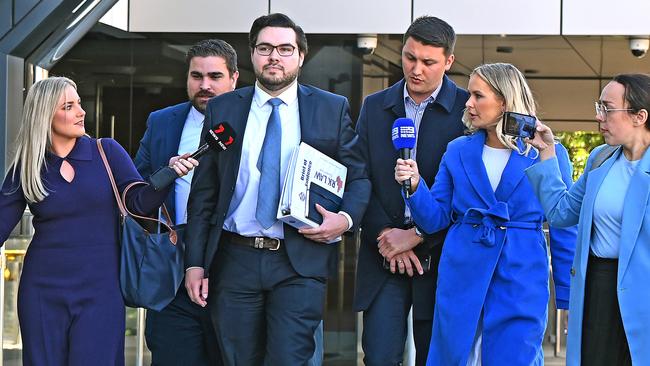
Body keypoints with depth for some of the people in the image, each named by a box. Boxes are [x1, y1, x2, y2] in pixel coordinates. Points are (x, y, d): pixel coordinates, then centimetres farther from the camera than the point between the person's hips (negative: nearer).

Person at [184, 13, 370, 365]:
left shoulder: (332, 109, 5)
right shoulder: (222, 109, 8)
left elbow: (358, 177, 8)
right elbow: (203, 192, 8)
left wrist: (345, 218, -13)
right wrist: (195, 262, 2)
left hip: (301, 261, -2)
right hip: (234, 260, 2)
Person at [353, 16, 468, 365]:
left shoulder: (467, 110, -2)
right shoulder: (374, 107, 10)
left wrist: (416, 236, -13)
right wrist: (384, 236, -7)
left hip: (439, 255, -2)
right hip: (383, 254, 2)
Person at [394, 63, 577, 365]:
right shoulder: (458, 151, 7)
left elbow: (564, 230, 2)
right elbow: (435, 219, 7)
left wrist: (568, 299, 1)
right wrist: (415, 185, -12)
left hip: (521, 282, -3)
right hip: (461, 279, 3)